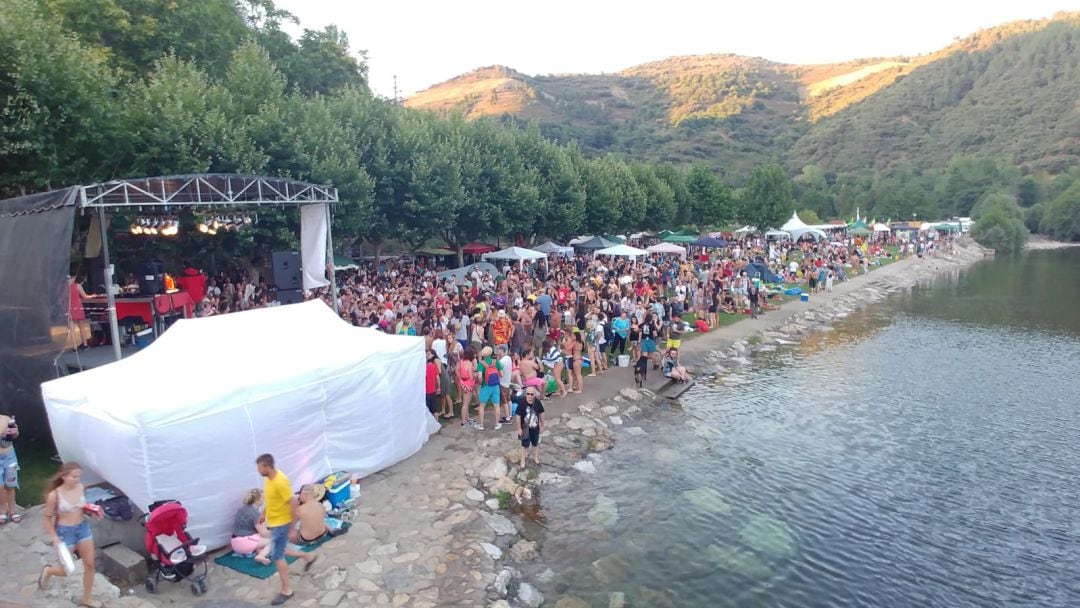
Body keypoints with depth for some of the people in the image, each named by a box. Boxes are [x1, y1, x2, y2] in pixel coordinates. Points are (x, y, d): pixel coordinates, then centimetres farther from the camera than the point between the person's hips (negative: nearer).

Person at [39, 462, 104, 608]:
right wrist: (55, 539, -16)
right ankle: (48, 571, 45)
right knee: (67, 571, 10)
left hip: (83, 528, 4)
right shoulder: (54, 495, -21)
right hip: (65, 532, -4)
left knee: (90, 565, 9)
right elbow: (48, 519, -10)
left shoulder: (80, 487, -7)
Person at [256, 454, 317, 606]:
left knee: (277, 556, 1)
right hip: (273, 522, 9)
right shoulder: (269, 478, -2)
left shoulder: (280, 482, -29)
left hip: (281, 523, -9)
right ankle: (308, 557, 37)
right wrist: (264, 514, 20)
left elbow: (294, 503, -26)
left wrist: (292, 528, -21)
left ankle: (286, 591, 15)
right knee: (278, 552, 21)